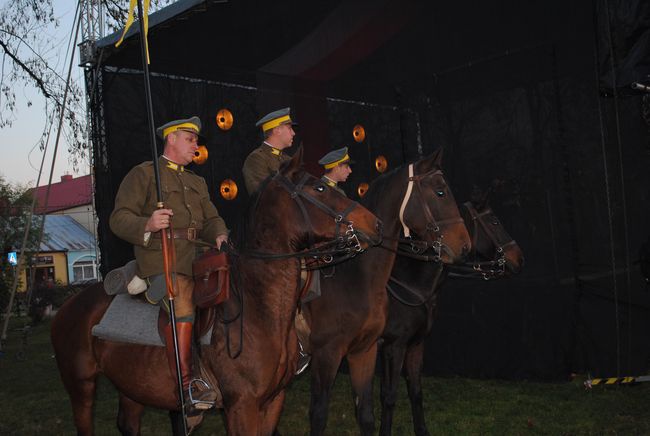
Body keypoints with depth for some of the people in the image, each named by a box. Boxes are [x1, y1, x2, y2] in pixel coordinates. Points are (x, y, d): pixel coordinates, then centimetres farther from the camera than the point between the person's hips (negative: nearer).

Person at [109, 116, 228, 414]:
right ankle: (186, 386, -32)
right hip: (159, 257, -7)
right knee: (182, 305, -32)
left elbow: (210, 219, 21)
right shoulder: (143, 174, 7)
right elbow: (119, 218, -2)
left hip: (196, 256, 7)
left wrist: (219, 235, -4)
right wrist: (147, 225, -24)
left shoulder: (197, 183, 29)